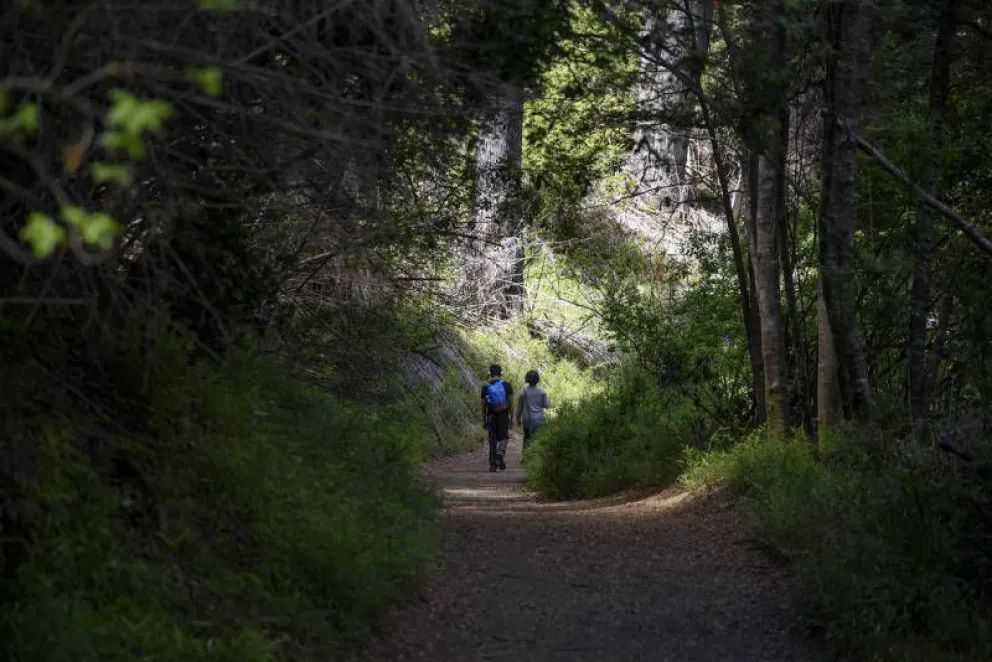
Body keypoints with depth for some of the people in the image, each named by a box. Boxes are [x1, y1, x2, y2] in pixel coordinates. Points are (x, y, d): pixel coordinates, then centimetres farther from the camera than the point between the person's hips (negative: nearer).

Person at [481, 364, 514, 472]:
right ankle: (500, 455, -19)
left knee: (493, 440, 8)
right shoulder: (506, 385, 0)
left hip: (491, 416, 1)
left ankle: (493, 464, 5)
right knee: (503, 438, 8)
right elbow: (511, 403, -1)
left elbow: (483, 405, 4)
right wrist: (512, 417, 6)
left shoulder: (486, 387, 2)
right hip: (503, 415, -1)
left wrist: (484, 420, 10)